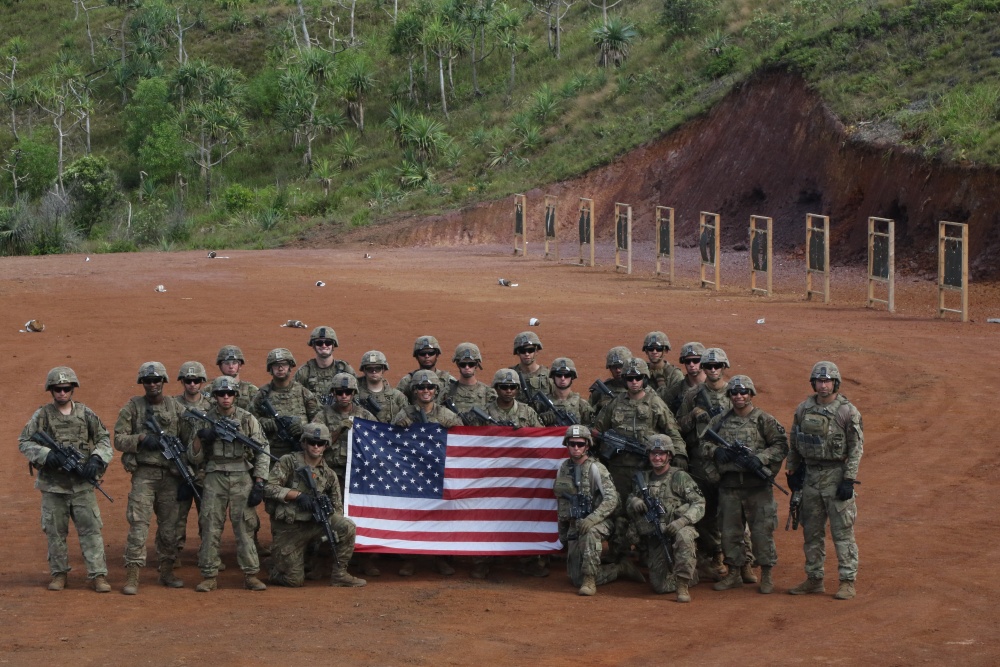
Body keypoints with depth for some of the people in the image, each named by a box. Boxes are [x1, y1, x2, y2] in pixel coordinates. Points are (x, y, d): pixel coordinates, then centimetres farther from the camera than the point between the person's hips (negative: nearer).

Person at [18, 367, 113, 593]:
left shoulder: (86, 413, 4)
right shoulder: (42, 415, 1)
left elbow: (104, 439, 8)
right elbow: (24, 442, 0)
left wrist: (97, 459, -10)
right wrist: (47, 455, -16)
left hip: (82, 484, 0)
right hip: (52, 484, 0)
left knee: (91, 529, -3)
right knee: (55, 531, 7)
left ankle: (98, 574, -1)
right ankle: (58, 573, 20)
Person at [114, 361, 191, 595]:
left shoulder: (176, 408, 8)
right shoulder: (133, 407, 3)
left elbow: (189, 439, 7)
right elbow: (119, 439, -1)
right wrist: (141, 438, -16)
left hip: (171, 475, 3)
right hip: (144, 473, -3)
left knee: (169, 525, 7)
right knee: (138, 523, -9)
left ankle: (167, 570, 19)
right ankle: (132, 575, -9)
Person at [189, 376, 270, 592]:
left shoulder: (248, 419, 4)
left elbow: (262, 451, 4)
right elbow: (195, 458, 9)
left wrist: (259, 483, -4)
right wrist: (200, 438, -11)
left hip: (242, 478, -1)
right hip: (214, 479, 1)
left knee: (244, 526, -2)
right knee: (210, 526, -1)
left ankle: (251, 574, 5)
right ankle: (209, 576, 6)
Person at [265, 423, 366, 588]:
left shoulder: (329, 475, 6)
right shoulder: (288, 462, -5)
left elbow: (338, 507, 11)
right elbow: (269, 488, -14)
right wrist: (298, 495, -22)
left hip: (314, 524, 3)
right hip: (290, 528, -3)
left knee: (347, 526, -24)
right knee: (294, 581, -7)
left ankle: (339, 574, -9)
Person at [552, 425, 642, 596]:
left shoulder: (595, 468, -11)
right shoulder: (564, 468, 7)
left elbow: (611, 499, -19)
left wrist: (592, 519, -32)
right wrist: (562, 532, 21)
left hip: (598, 523, -6)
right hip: (574, 524, 6)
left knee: (589, 532, -43)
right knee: (577, 579, -2)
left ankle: (590, 579, -31)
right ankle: (622, 568, 18)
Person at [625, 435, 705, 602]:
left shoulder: (680, 477, 0)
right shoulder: (642, 478, 13)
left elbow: (699, 504, -6)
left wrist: (682, 521, -23)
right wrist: (633, 502, -4)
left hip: (678, 530, -4)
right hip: (654, 540, 4)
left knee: (684, 536, -41)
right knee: (661, 587, -6)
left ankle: (683, 583, -26)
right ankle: (691, 575, 25)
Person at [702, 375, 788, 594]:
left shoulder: (764, 420, -1)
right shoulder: (720, 420, 9)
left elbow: (781, 446, -3)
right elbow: (704, 441, 17)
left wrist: (761, 458, -16)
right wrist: (715, 451, -4)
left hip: (758, 485, -3)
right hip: (729, 484, 4)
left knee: (762, 531, -2)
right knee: (729, 531, 9)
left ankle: (766, 576, 9)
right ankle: (734, 574, 21)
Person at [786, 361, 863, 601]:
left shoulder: (848, 412, -9)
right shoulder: (803, 409, 6)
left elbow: (856, 449, -10)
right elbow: (794, 444, 15)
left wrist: (849, 480, -15)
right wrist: (792, 471, 12)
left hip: (837, 475, -5)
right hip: (810, 474, 5)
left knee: (842, 532, -3)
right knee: (812, 531, 11)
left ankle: (847, 582, 1)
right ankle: (814, 579, 20)